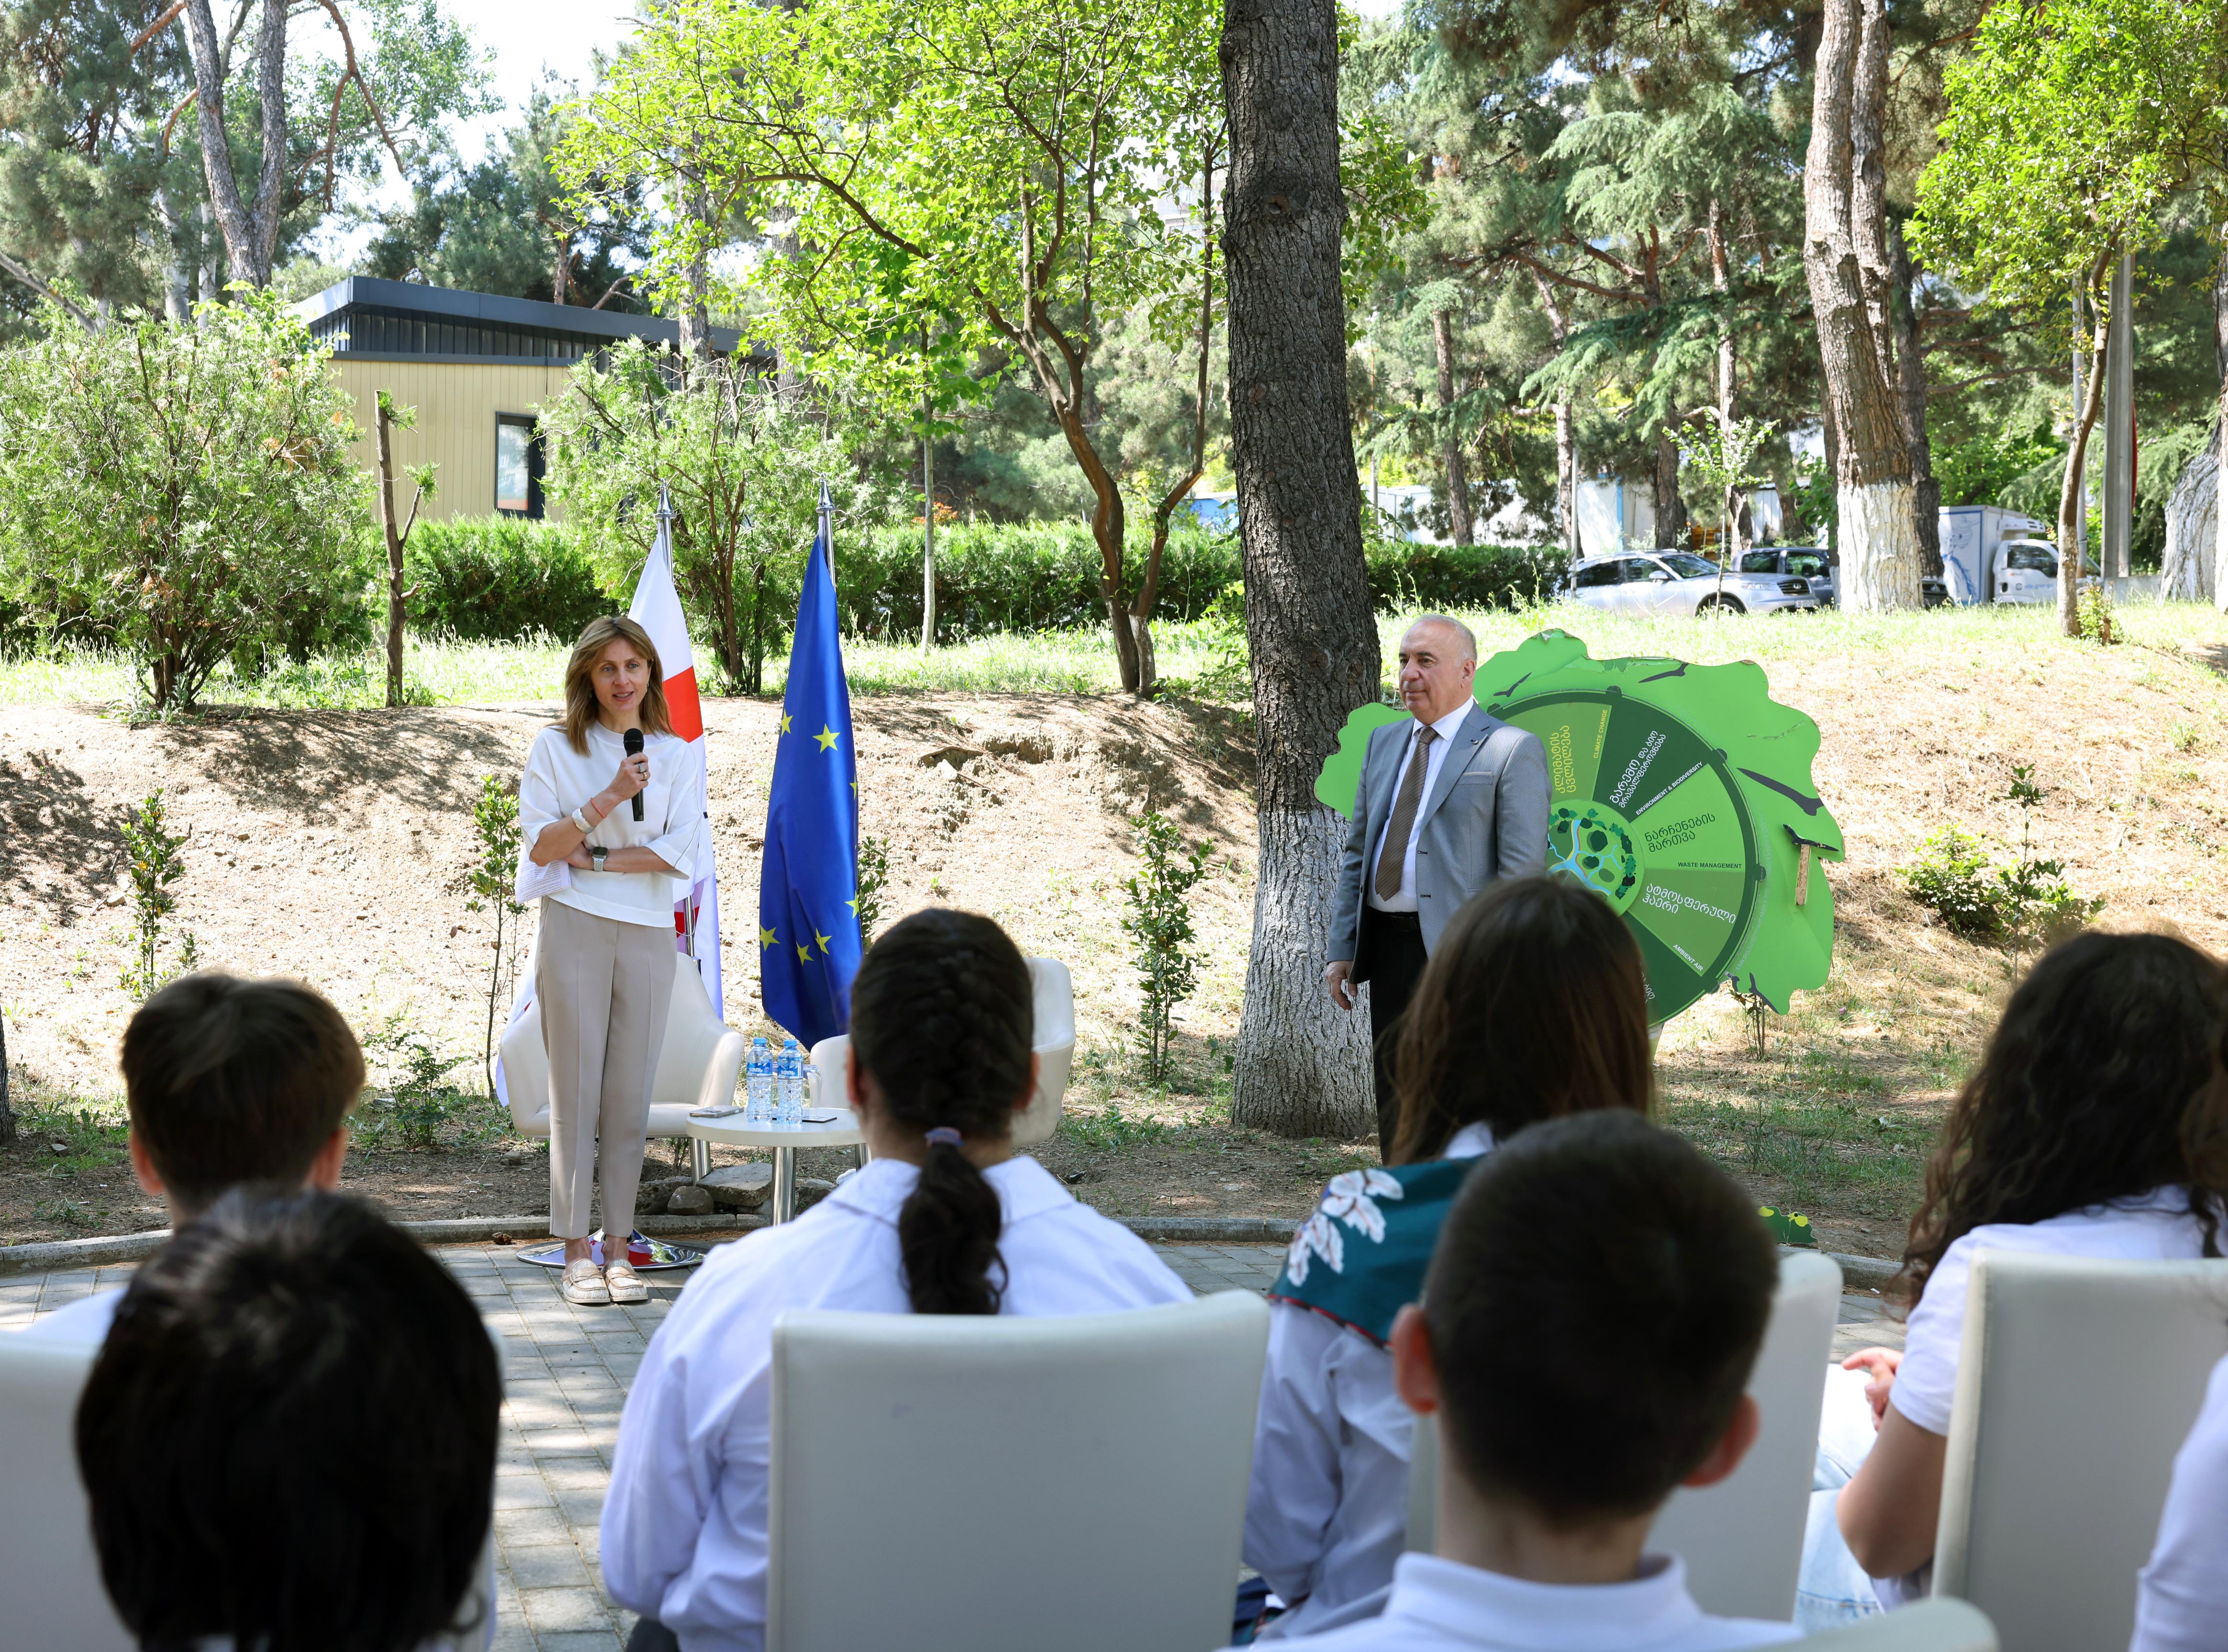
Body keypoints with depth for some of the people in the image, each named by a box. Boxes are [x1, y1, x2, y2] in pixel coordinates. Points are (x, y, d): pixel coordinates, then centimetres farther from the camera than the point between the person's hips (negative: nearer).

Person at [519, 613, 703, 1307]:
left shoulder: (678, 756, 10)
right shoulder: (555, 748, 6)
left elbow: (679, 852, -1)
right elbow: (541, 846, -4)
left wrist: (592, 857, -6)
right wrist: (612, 795, -14)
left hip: (648, 935, 2)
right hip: (574, 927, -2)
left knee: (630, 1094, 3)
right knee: (576, 1089, -1)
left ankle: (618, 1247, 11)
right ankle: (576, 1250, 5)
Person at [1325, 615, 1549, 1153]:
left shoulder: (1511, 750, -6)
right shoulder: (1384, 742, 15)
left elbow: (1524, 870, -11)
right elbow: (1357, 852, 17)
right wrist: (1341, 950, 10)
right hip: (1388, 946, 7)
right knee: (1395, 1108, 13)